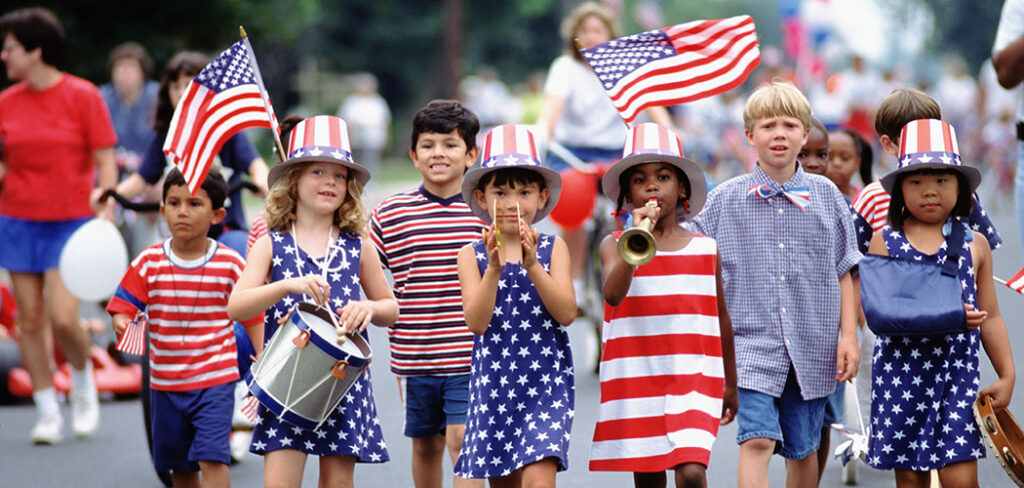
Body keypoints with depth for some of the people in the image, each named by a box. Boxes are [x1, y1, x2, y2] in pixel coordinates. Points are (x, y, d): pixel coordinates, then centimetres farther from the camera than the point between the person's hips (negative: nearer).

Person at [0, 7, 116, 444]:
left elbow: (105, 161, -5)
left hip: (71, 223, -4)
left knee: (63, 318, -13)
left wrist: (105, 216, -14)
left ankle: (83, 380, 18)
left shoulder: (82, 96, -5)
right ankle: (48, 413, 13)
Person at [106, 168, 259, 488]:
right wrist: (122, 324, -27)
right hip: (165, 382, 3)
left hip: (215, 380, -3)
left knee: (212, 458, -16)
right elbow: (122, 306, -3)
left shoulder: (230, 265, -6)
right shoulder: (148, 263, -3)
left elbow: (253, 317, 2)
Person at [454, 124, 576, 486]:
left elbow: (567, 313, -10)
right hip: (494, 384, 2)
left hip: (545, 381, -2)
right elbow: (476, 321, -9)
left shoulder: (553, 248, 1)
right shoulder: (473, 255, 3)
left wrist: (532, 265, -21)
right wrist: (494, 268, -21)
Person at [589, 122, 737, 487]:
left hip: (694, 378, 0)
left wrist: (731, 384, 19)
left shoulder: (705, 249, 5)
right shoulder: (615, 245, 1)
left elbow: (720, 316, 14)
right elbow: (613, 294, -19)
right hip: (636, 380, 1)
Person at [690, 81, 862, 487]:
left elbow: (843, 272, 9)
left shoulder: (826, 196, 5)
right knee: (756, 440, -16)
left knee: (803, 450, 11)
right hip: (752, 343, -2)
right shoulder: (725, 200, 1)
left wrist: (848, 336, 4)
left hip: (812, 346, 2)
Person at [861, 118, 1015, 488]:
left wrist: (1007, 375, 7)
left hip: (957, 374, 0)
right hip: (900, 374, 0)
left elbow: (990, 318, 12)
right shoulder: (884, 243, 2)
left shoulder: (974, 244, 7)